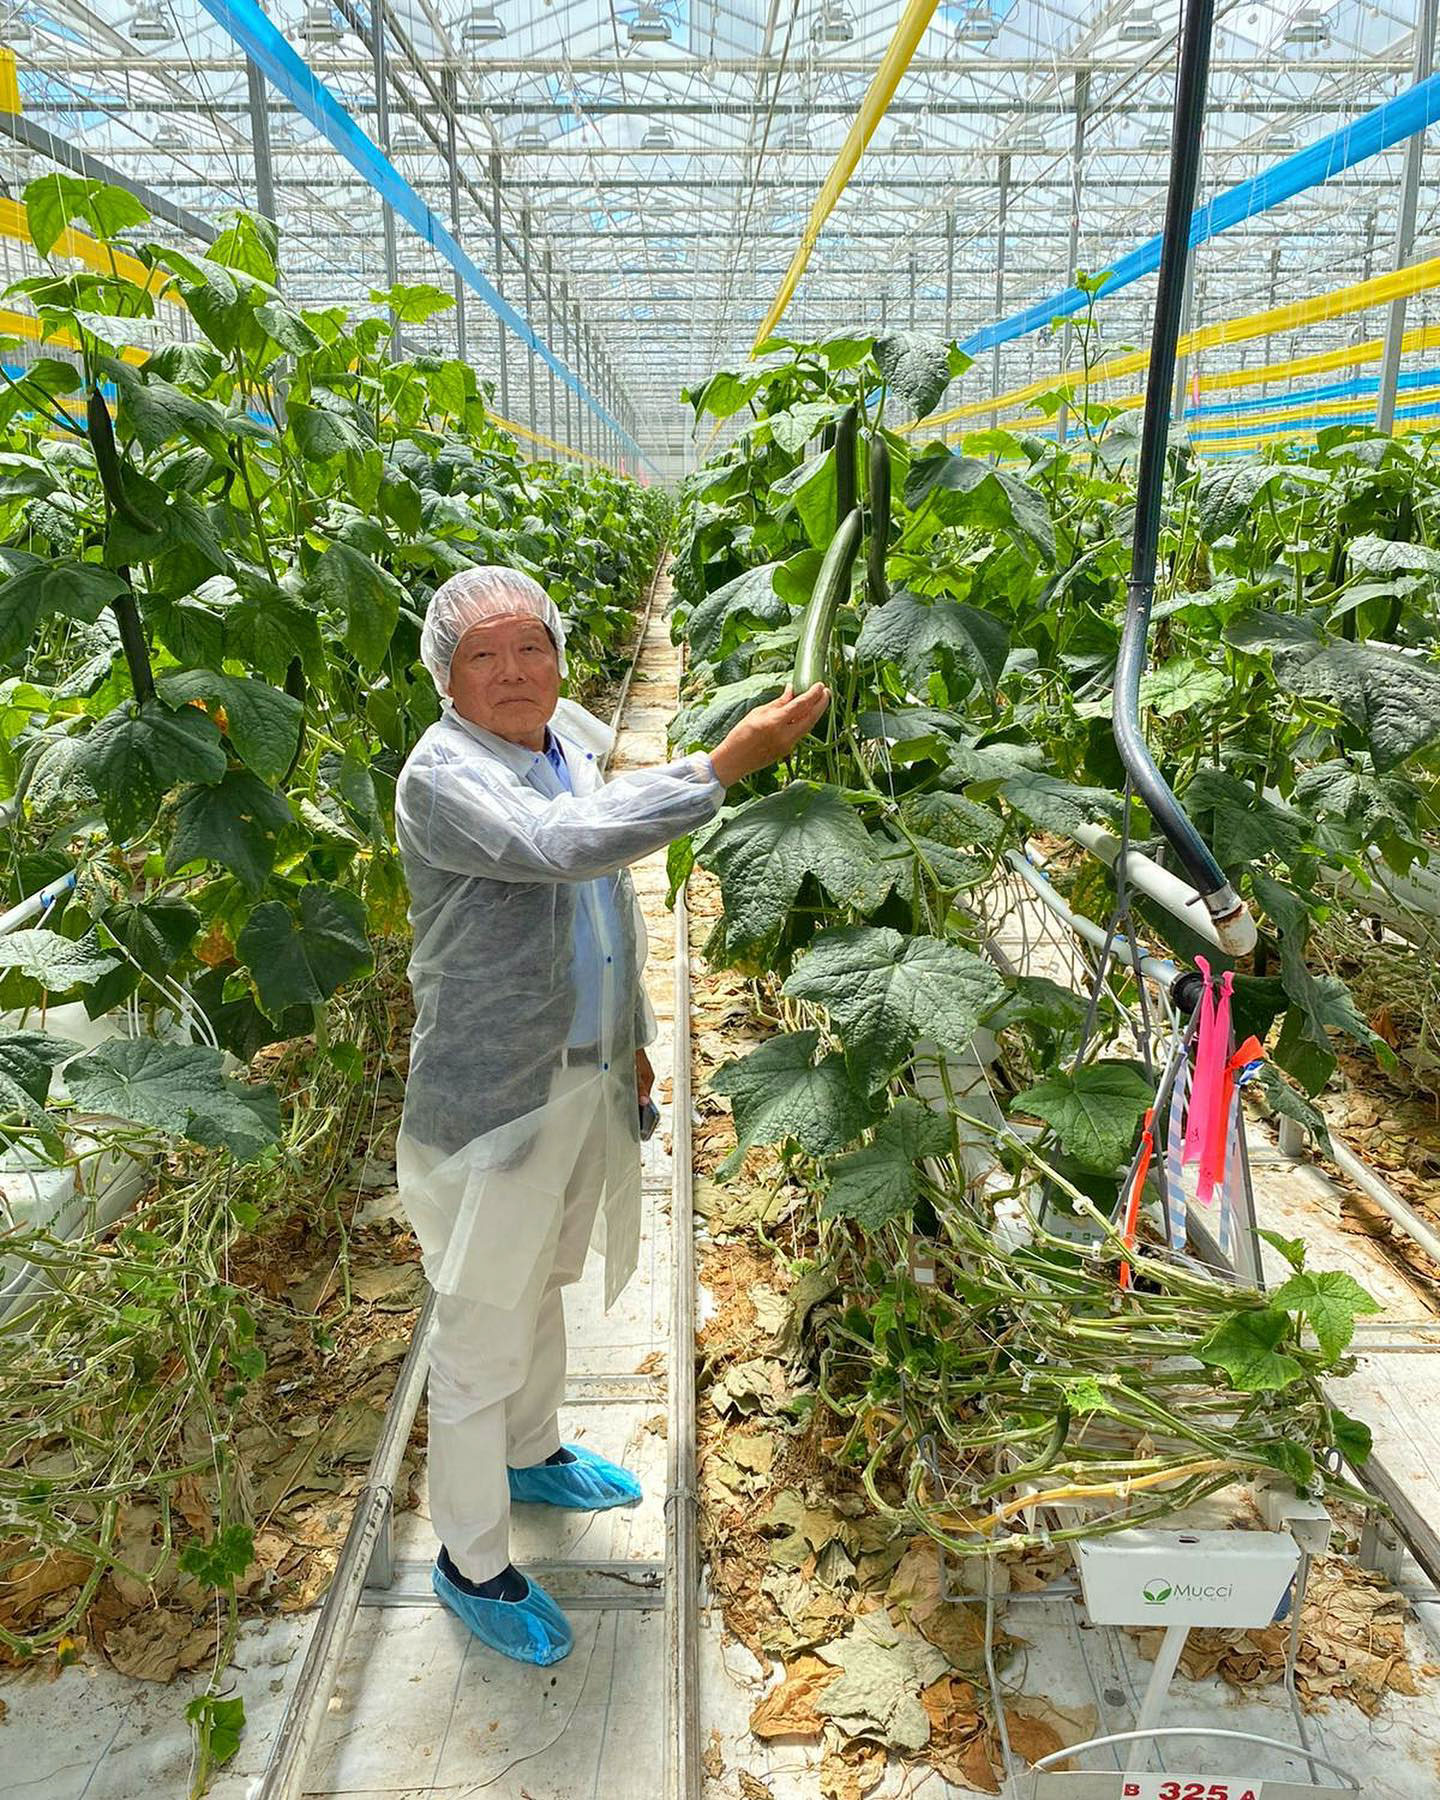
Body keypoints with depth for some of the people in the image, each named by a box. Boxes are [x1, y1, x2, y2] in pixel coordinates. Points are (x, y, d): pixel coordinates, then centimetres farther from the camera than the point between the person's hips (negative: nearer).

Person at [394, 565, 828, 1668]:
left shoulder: (570, 741, 4)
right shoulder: (444, 777, -21)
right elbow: (568, 843, -40)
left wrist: (630, 1035, 19)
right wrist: (729, 762, -39)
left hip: (586, 1077, 8)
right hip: (491, 1097, -8)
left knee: (542, 1286, 27)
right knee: (483, 1338, 6)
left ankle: (532, 1455, 52)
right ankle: (472, 1565, 28)